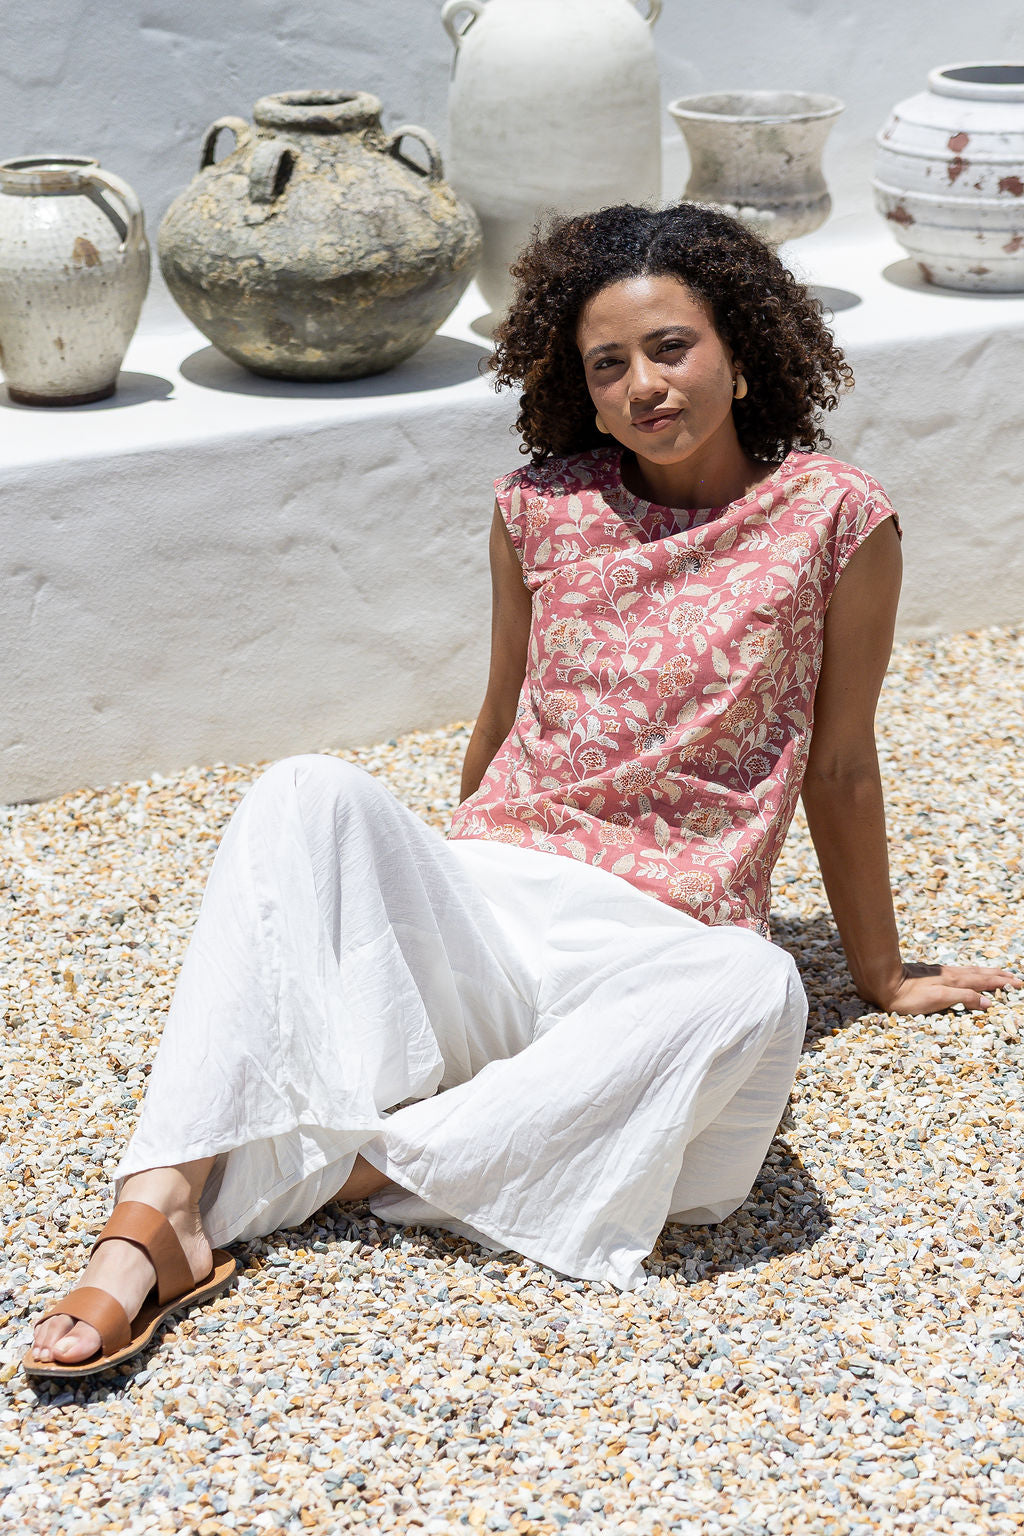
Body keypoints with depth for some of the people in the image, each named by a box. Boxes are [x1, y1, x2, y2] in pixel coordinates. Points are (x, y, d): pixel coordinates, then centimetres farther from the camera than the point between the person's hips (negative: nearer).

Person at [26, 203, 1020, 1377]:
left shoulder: (834, 518, 0)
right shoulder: (543, 506, 7)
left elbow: (840, 768, 10)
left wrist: (879, 973, 19)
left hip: (653, 949, -2)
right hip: (481, 912, 2)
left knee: (755, 994, -38)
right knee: (312, 794, -28)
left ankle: (356, 1164, -32)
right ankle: (159, 1210, -38)